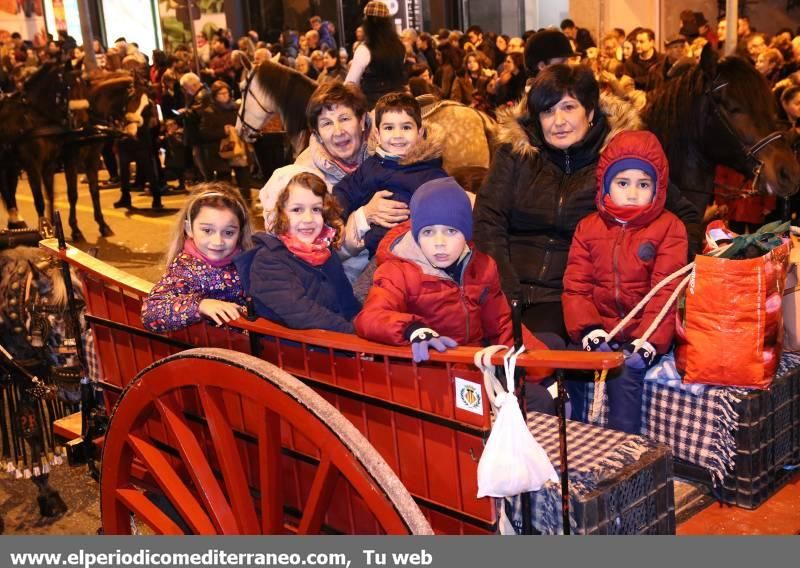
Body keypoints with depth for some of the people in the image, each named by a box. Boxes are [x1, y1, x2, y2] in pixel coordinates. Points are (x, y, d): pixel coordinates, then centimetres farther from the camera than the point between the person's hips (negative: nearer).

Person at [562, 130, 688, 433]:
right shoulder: (588, 227, 10)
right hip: (600, 329, 3)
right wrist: (587, 328, -13)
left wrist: (648, 339, -19)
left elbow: (666, 291, -7)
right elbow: (575, 286, 3)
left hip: (644, 331, -3)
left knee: (625, 371, -28)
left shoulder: (669, 227, 1)